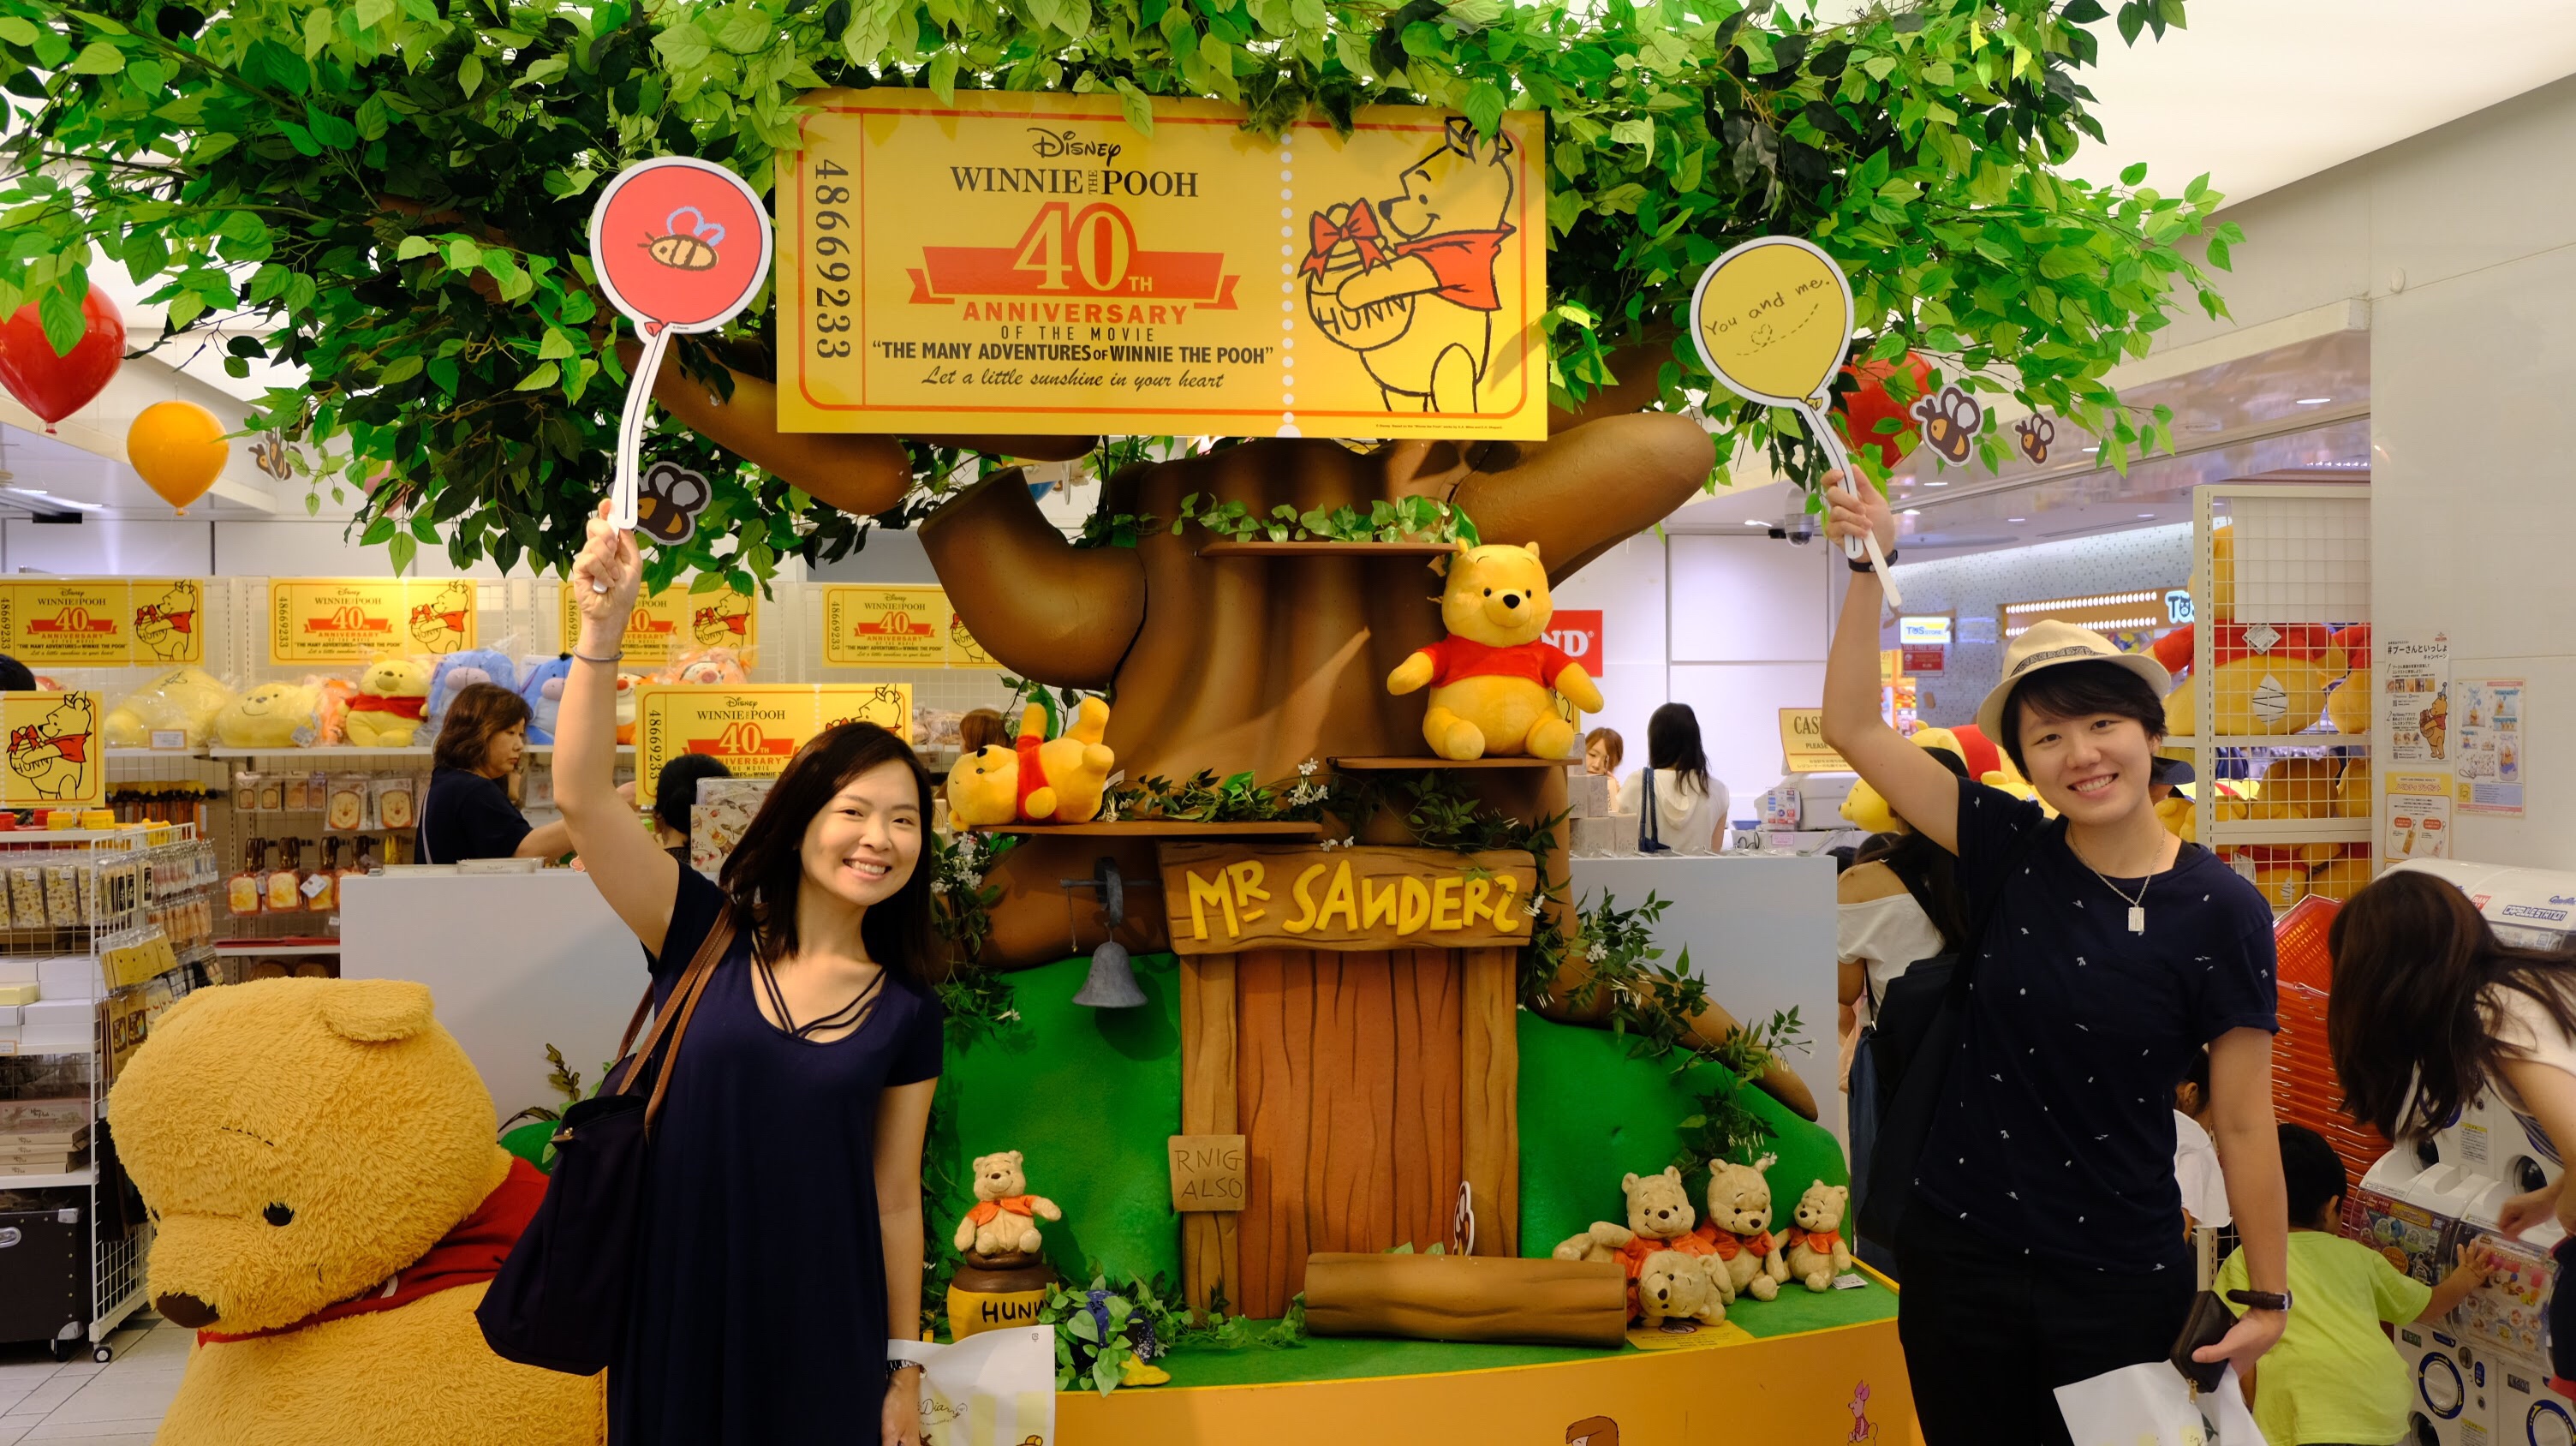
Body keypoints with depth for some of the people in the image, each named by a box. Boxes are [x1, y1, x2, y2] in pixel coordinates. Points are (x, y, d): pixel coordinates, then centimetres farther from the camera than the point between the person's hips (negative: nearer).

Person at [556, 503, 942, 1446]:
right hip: (676, 1315, 0)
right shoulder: (705, 934, -5)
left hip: (821, 1339, 1)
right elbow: (583, 799, -16)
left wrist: (905, 1369, 4)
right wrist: (603, 628, -28)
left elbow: (896, 1199, 2)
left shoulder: (906, 1015, -2)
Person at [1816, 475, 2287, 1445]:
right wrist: (1872, 564, -11)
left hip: (2120, 1283, -2)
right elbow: (1853, 728, -5)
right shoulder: (2011, 854, -5)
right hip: (1958, 1255, 2)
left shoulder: (2222, 912, -11)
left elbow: (2244, 1126, -7)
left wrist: (2269, 1300, -3)